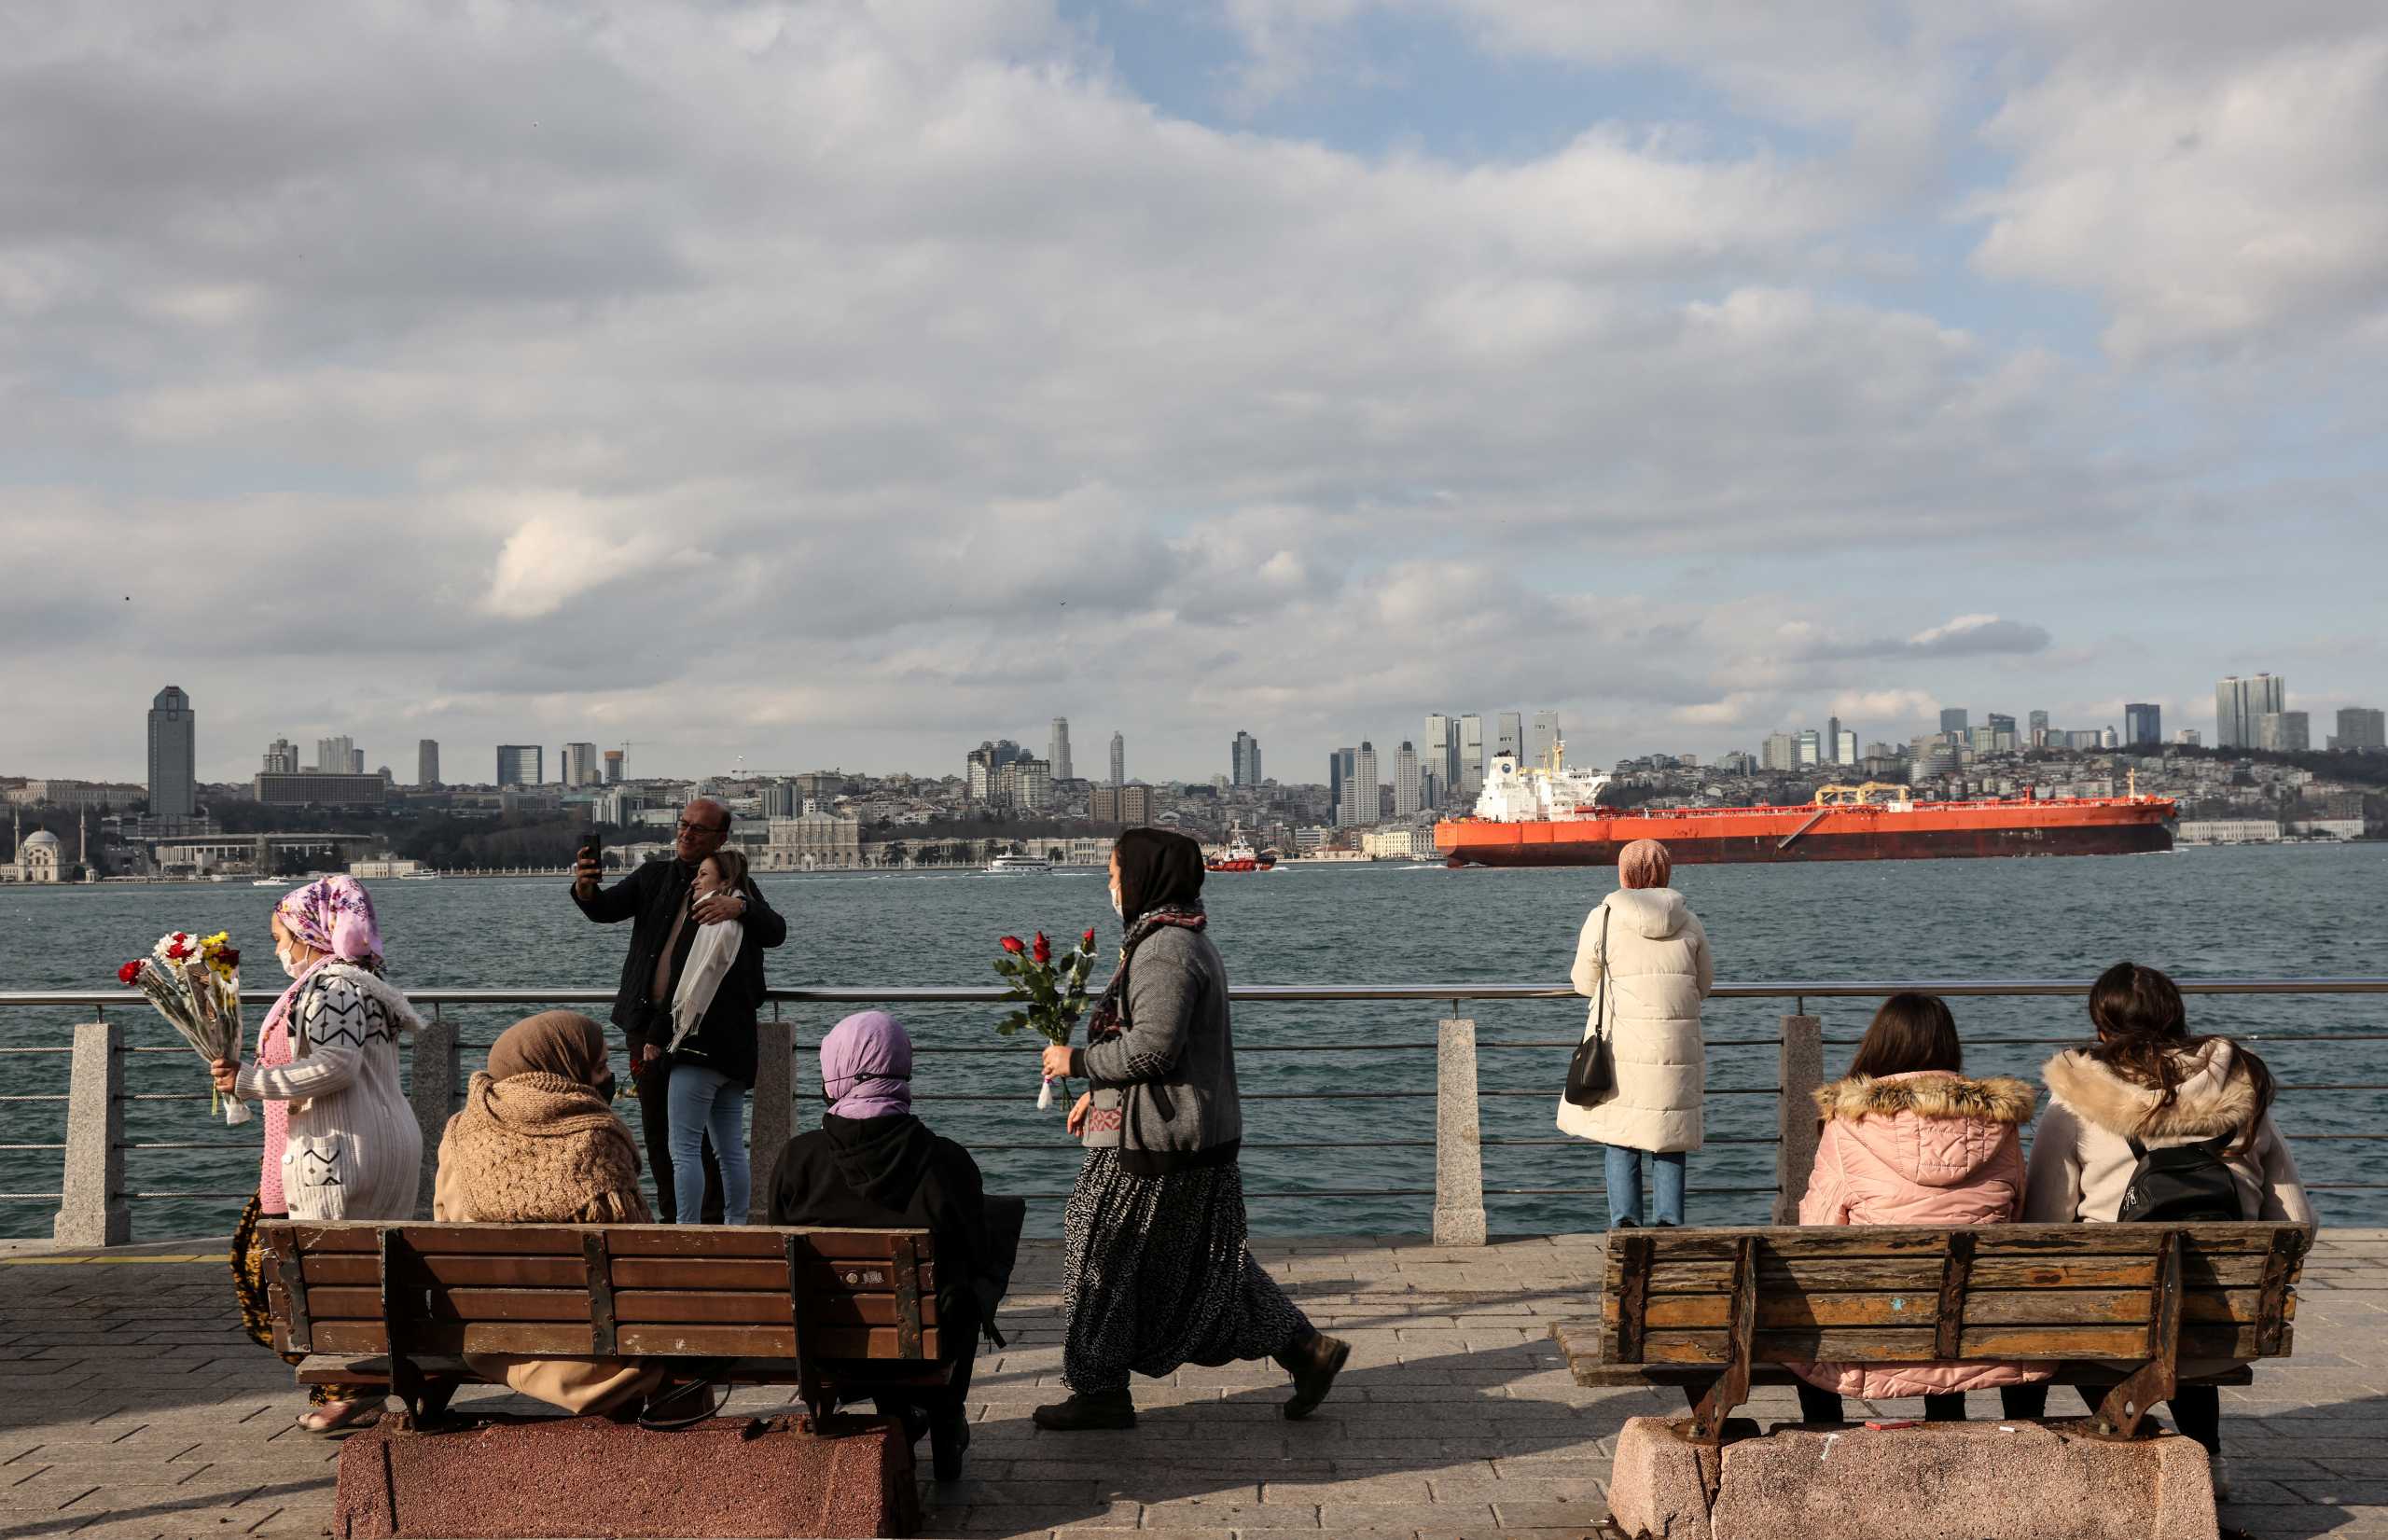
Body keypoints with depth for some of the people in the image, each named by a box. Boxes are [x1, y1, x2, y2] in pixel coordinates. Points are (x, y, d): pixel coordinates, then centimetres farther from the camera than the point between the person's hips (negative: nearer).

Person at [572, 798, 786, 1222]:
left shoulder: (735, 888, 1)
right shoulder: (654, 877, 12)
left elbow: (776, 932, -13)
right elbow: (606, 910, 0)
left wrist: (741, 906, -33)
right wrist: (586, 891, -24)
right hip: (647, 1024, 5)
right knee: (657, 1131, 11)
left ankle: (710, 1222, 2)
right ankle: (672, 1220, 23)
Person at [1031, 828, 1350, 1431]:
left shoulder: (1163, 950, -18)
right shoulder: (1182, 941, 15)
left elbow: (1153, 1048, -25)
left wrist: (1078, 1062, -13)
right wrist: (1099, 1092, 22)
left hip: (1157, 1143, -10)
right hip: (1197, 1136, 10)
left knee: (1102, 1253, 1)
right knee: (1204, 1263, 15)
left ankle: (1100, 1391, 11)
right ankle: (1305, 1348, 15)